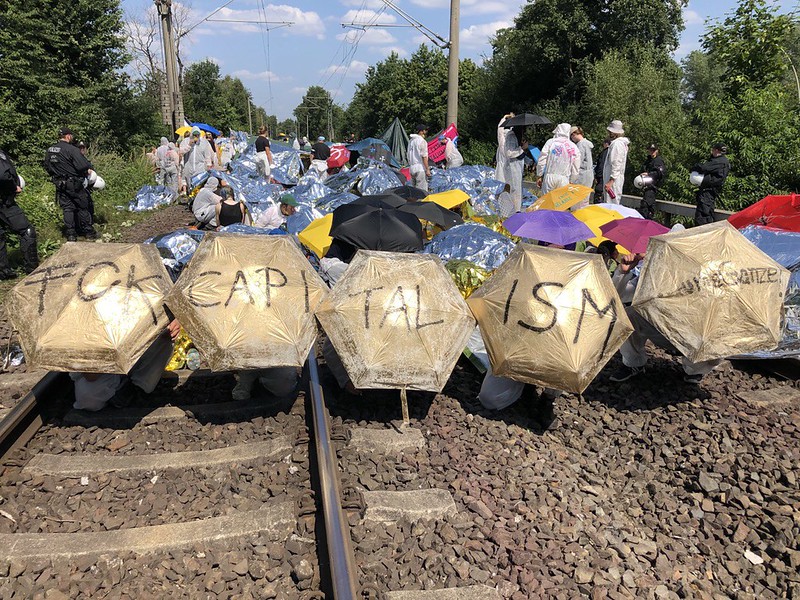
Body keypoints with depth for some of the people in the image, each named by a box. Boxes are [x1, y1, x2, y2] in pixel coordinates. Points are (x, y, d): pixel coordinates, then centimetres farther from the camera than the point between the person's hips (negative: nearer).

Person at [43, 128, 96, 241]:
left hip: (60, 185, 6)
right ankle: (89, 232, 12)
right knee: (83, 207, 6)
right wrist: (88, 169, -4)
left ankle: (71, 235, 9)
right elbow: (83, 166, -24)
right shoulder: (71, 149, -17)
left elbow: (46, 166, 15)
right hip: (74, 184, -6)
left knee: (67, 208, 10)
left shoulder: (49, 151, 6)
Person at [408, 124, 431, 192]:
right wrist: (427, 169, -12)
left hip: (412, 168, 9)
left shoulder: (411, 140, 14)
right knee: (422, 190, -8)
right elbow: (424, 157, -14)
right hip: (420, 168, -8)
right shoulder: (422, 141, -10)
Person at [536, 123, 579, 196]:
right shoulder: (574, 147, 7)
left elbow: (541, 161, -3)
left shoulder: (550, 142, -1)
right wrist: (570, 181, 20)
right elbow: (575, 168, 10)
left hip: (549, 177, -2)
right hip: (564, 179, 2)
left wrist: (539, 176, 7)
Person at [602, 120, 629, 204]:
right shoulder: (622, 143, 18)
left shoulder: (617, 144, -14)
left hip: (613, 180, -11)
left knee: (611, 204, -12)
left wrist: (611, 181, -25)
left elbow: (616, 164, -21)